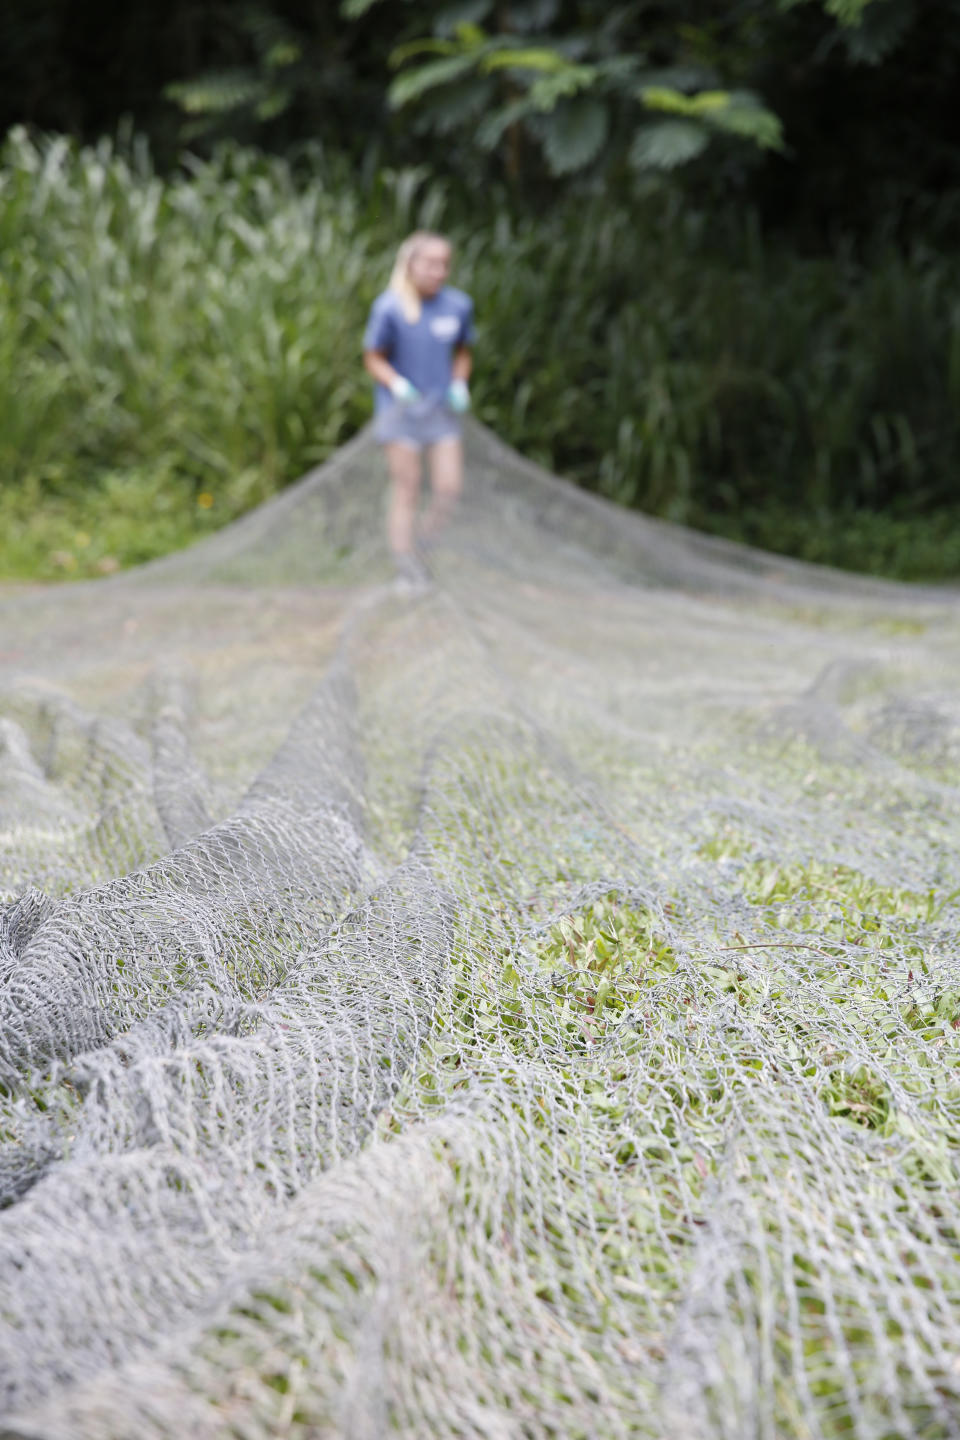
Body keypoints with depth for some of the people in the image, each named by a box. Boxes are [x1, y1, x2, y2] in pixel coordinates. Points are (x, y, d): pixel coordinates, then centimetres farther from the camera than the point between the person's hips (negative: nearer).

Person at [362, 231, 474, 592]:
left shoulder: (458, 305, 0)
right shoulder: (389, 308, -12)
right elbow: (373, 359, -4)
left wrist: (460, 385, -2)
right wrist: (397, 384, -20)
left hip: (442, 409, 4)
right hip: (400, 410, -4)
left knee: (449, 487, -4)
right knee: (406, 488, -2)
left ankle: (426, 542, 18)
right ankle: (407, 569, 4)